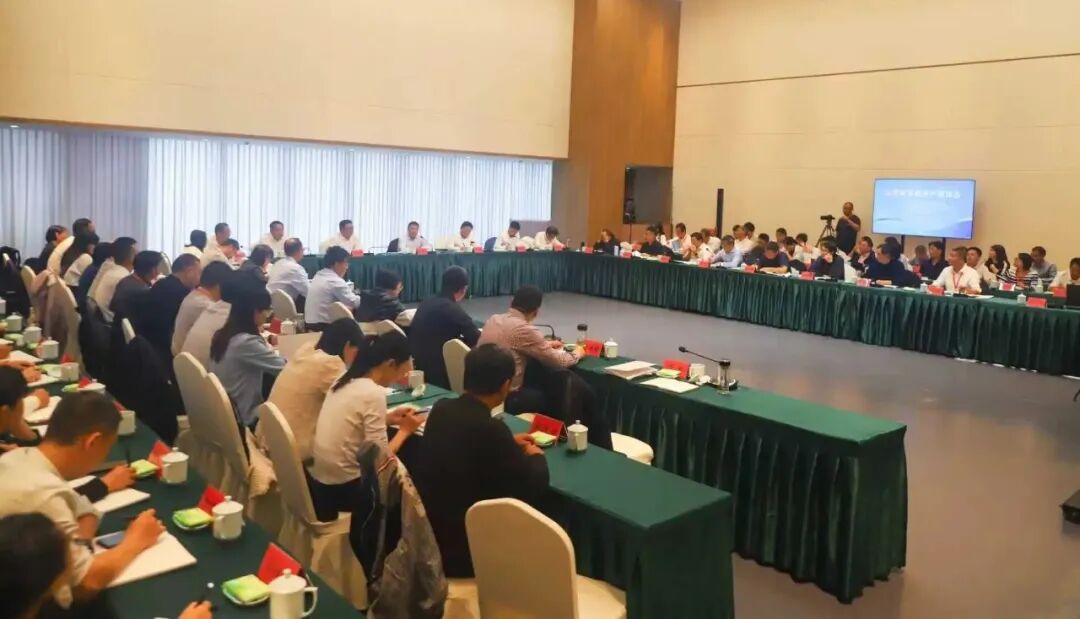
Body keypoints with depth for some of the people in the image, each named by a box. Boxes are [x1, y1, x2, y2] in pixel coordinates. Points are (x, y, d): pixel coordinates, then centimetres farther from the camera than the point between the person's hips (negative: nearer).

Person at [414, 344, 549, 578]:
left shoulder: (441, 409, -4)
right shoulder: (492, 428, -25)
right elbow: (535, 486, -13)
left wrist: (508, 443, 22)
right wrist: (536, 456, 6)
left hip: (425, 530, 7)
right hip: (460, 547, -7)